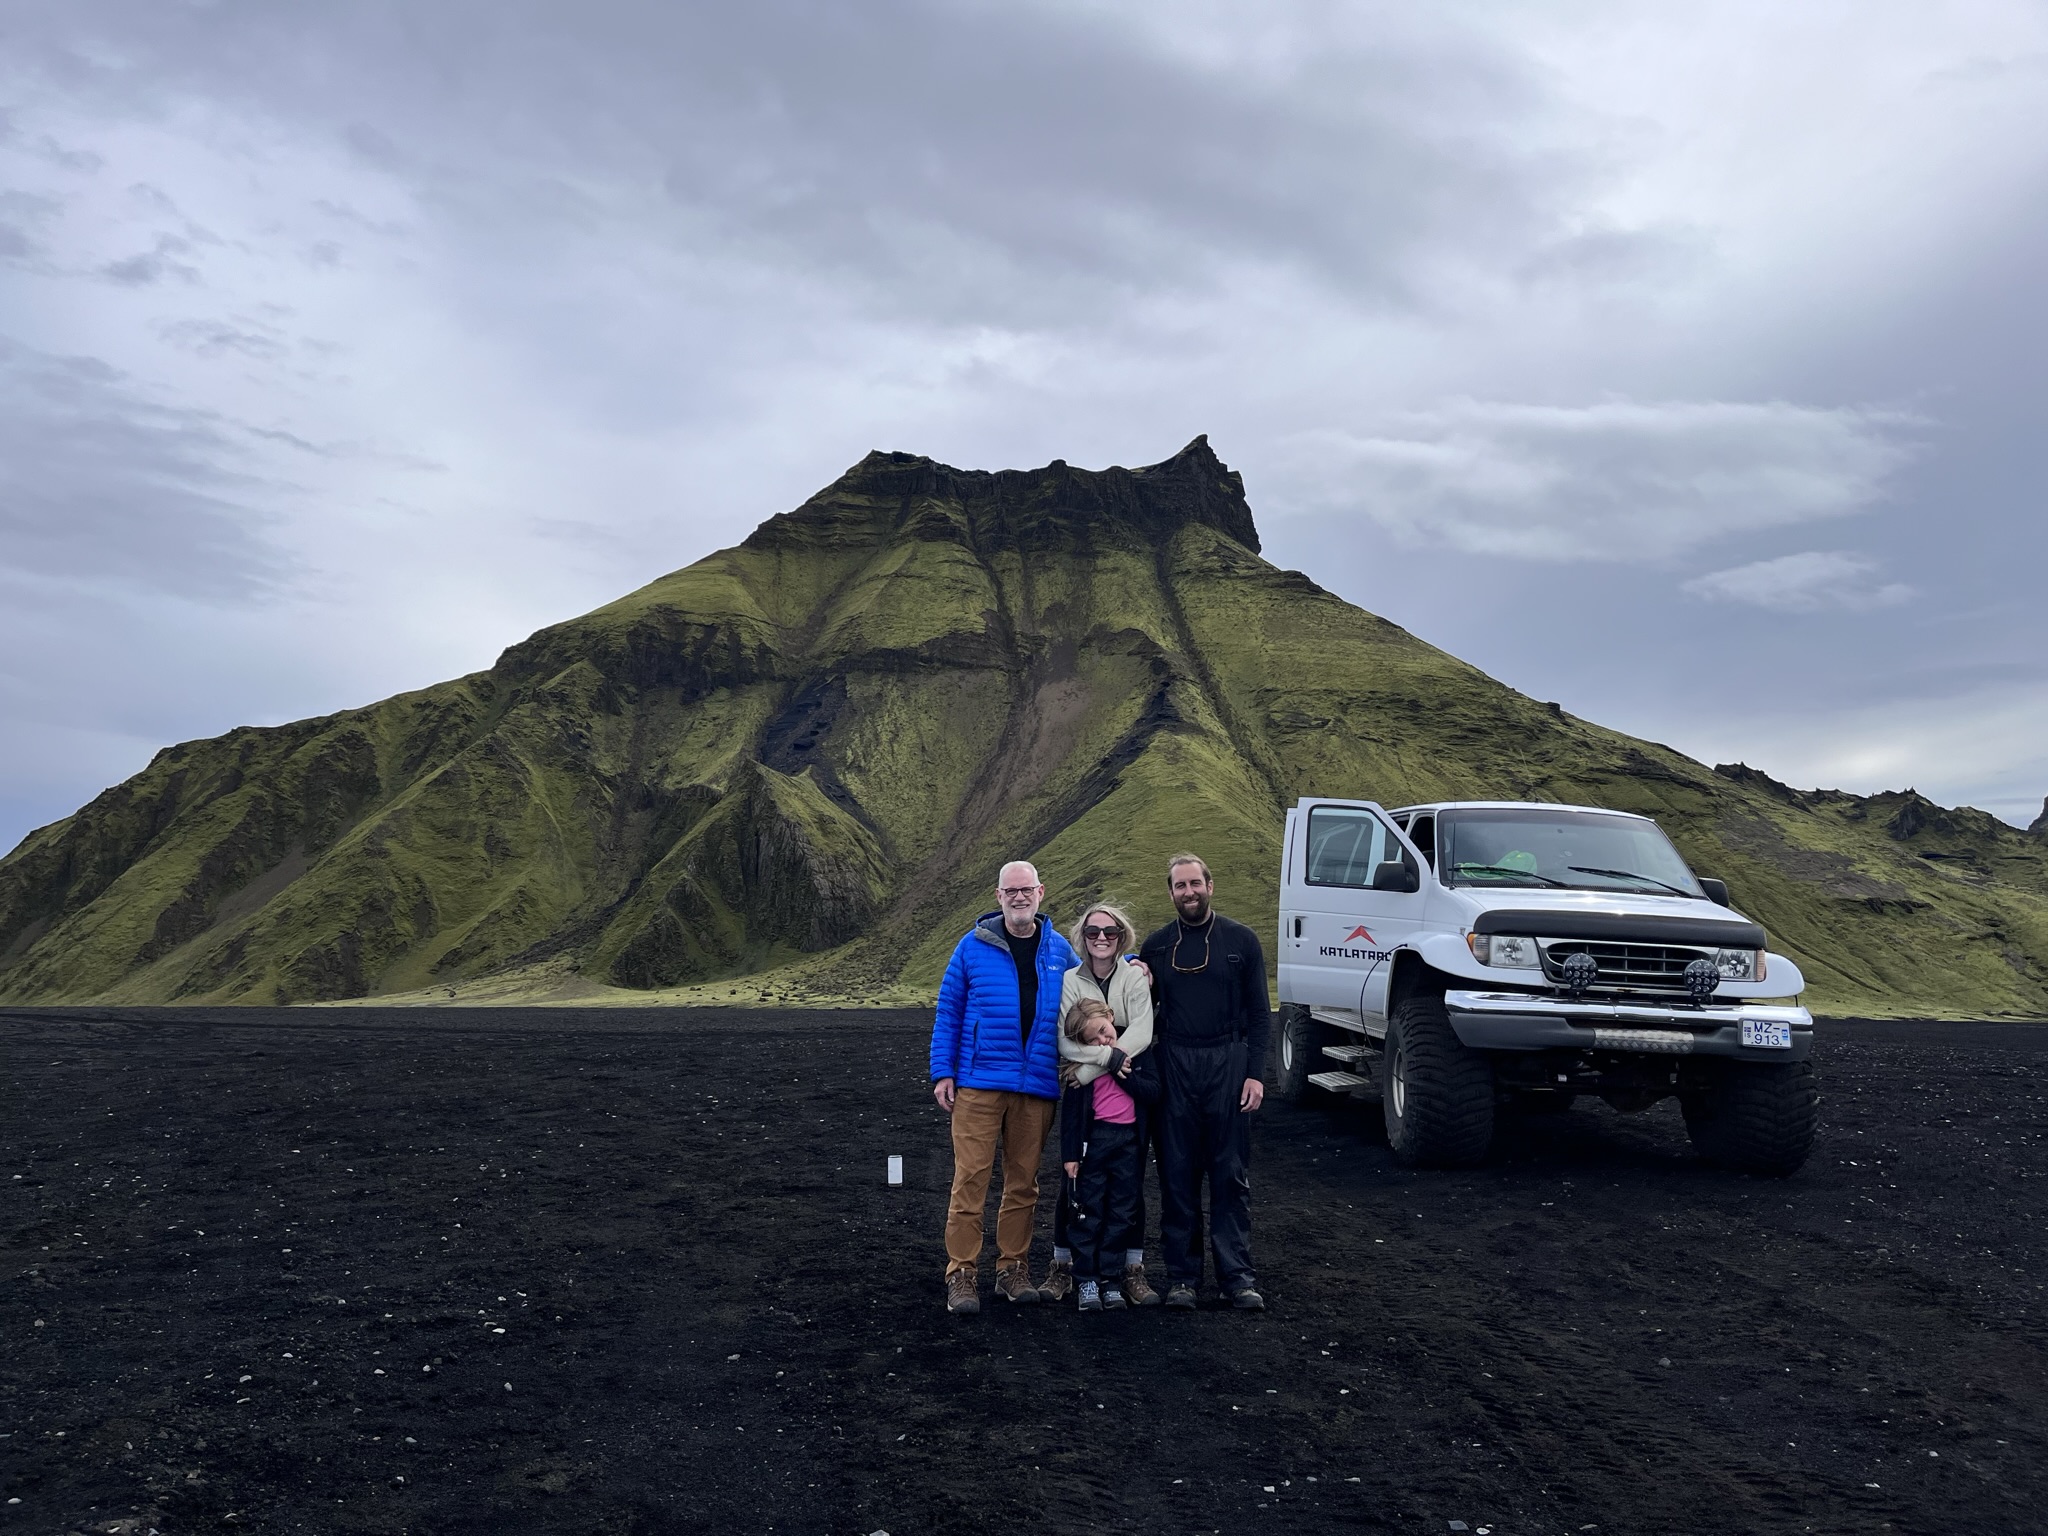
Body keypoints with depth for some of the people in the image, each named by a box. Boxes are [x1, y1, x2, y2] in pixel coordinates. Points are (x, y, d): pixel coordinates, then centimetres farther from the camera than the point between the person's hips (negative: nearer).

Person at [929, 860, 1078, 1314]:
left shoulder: (1058, 950, 10)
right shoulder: (974, 946, 1)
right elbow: (948, 1012, 3)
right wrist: (942, 1073, -2)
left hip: (1037, 1086, 3)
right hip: (979, 1082, -3)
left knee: (1023, 1180, 9)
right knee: (971, 1176, -5)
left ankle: (1013, 1269, 20)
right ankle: (962, 1274, 3)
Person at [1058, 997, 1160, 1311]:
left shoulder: (1137, 1053, 3)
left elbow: (1153, 1092, -4)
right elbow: (1070, 1109, -2)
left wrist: (1121, 1070, -14)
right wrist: (1070, 1153, -5)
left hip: (1129, 1142, 2)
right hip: (1093, 1140, -2)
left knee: (1122, 1214, 6)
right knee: (1088, 1211, 1)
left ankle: (1110, 1279, 15)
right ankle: (1086, 1280, 9)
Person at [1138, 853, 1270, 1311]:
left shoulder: (1240, 940, 5)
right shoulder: (1156, 946, 10)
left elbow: (1259, 1013, 4)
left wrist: (1254, 1073, -3)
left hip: (1228, 1065, -1)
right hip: (1174, 1067, 1)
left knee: (1231, 1175, 2)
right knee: (1178, 1175, 3)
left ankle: (1237, 1274, 8)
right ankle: (1182, 1274, 11)